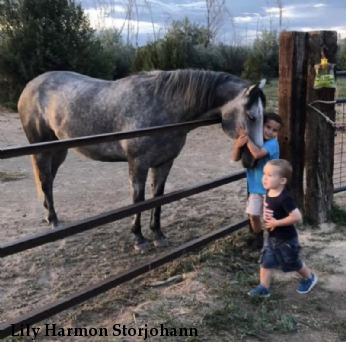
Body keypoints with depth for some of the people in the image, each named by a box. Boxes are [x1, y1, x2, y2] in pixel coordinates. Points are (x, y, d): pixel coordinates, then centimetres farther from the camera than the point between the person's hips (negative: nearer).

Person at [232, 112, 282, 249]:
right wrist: (238, 144, -26)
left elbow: (257, 154, -37)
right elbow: (235, 158, -7)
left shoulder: (272, 143, -18)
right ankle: (258, 236, 36)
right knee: (253, 215, 12)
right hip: (255, 187, 5)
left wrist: (246, 137, -30)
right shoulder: (254, 140, -2)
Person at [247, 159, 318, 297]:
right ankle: (263, 287, 19)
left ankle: (309, 278, 41)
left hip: (286, 239, -7)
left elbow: (297, 217, -33)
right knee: (266, 261, 7)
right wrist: (266, 218, -5)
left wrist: (276, 222, -28)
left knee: (292, 263, 16)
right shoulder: (269, 193, -5)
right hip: (271, 236, 7)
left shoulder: (284, 198, -30)